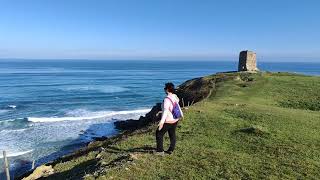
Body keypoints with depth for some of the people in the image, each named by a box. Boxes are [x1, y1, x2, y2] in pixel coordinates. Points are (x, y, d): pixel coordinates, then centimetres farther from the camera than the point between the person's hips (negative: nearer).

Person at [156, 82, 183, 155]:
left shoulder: (167, 99, -25)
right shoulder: (175, 97, 1)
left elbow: (165, 111, -35)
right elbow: (178, 106, 18)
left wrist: (162, 122, -40)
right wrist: (181, 114, 34)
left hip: (168, 121, -8)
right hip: (175, 119, 8)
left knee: (159, 134, 8)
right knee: (172, 134, 19)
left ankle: (160, 151, 14)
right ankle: (171, 150, 31)